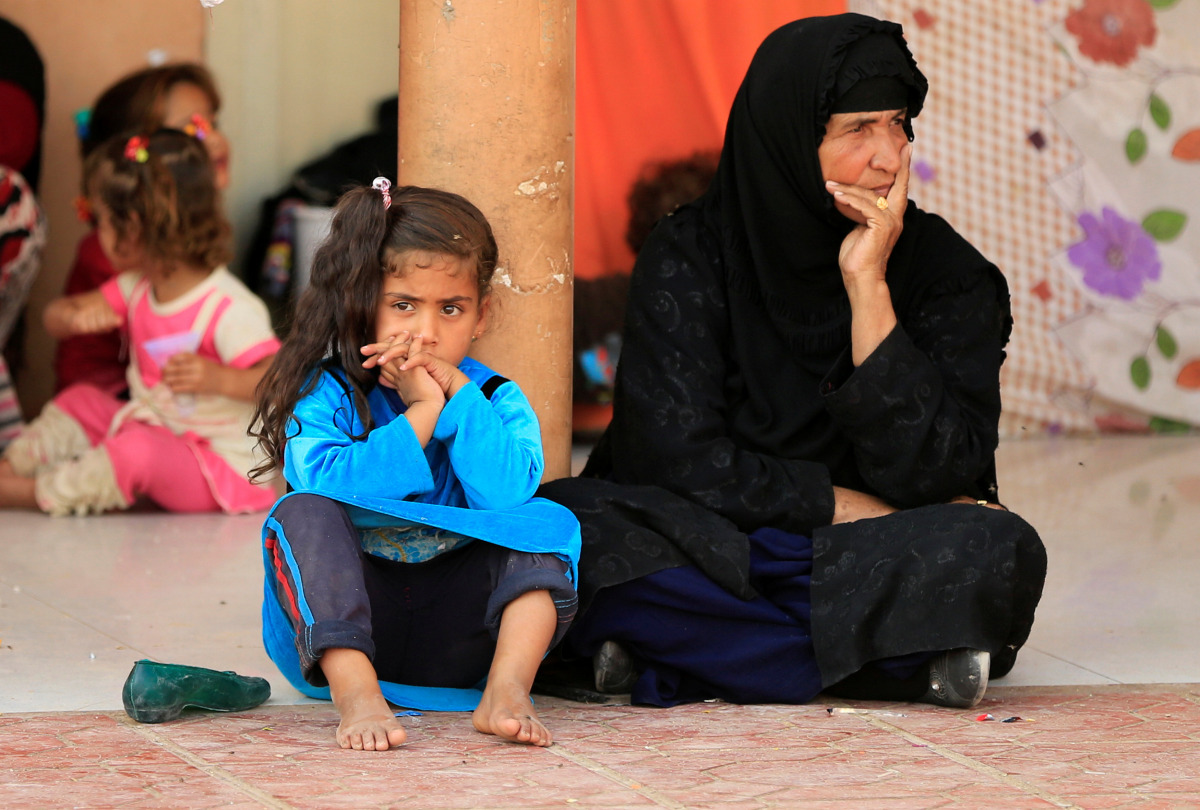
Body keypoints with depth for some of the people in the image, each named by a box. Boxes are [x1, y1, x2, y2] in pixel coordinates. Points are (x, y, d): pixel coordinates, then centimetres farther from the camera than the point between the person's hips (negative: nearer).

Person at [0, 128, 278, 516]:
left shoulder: (230, 309, -23)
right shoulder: (138, 288, 5)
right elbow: (54, 316, 9)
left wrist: (218, 379, -46)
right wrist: (75, 316, -16)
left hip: (221, 468, -9)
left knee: (138, 450, -33)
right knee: (80, 400, 11)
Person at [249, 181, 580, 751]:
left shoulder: (497, 401, 3)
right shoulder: (327, 394, -3)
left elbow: (507, 495, -19)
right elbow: (323, 480, -25)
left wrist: (458, 392, -17)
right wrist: (420, 414, -21)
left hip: (453, 634, 2)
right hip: (341, 619, -2)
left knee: (549, 522, -16)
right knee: (304, 514, -28)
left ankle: (507, 689, -36)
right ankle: (355, 692, -43)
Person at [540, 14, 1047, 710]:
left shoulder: (948, 273, -3)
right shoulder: (691, 256, -4)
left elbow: (930, 475, -15)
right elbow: (680, 461, -12)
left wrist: (867, 286, -19)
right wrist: (860, 510, -11)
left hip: (883, 568, 0)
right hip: (711, 555, 0)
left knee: (1003, 553, -31)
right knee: (573, 527, -31)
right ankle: (906, 662, -24)